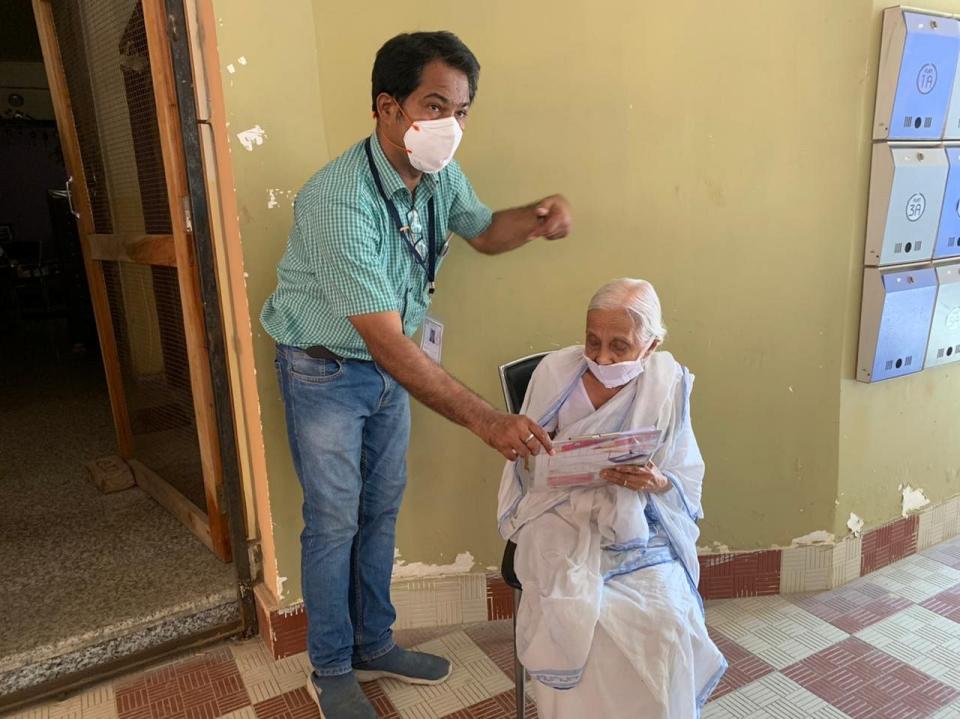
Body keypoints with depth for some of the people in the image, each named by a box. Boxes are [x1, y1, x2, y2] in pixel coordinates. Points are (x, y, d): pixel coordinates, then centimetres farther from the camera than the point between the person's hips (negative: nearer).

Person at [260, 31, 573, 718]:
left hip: (390, 365, 7)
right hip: (326, 371, -6)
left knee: (382, 512, 16)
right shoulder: (339, 199, -32)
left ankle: (374, 645, 36)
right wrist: (488, 420, -38)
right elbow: (387, 342, -35)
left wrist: (536, 217, -12)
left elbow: (483, 231, 12)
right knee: (335, 524, 6)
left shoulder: (440, 174, -8)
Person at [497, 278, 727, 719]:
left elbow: (688, 483, 0)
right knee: (579, 619, -25)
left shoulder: (669, 384, -3)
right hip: (564, 522, 0)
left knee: (668, 623, -23)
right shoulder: (555, 372, -5)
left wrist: (655, 481, -22)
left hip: (639, 526, 1)